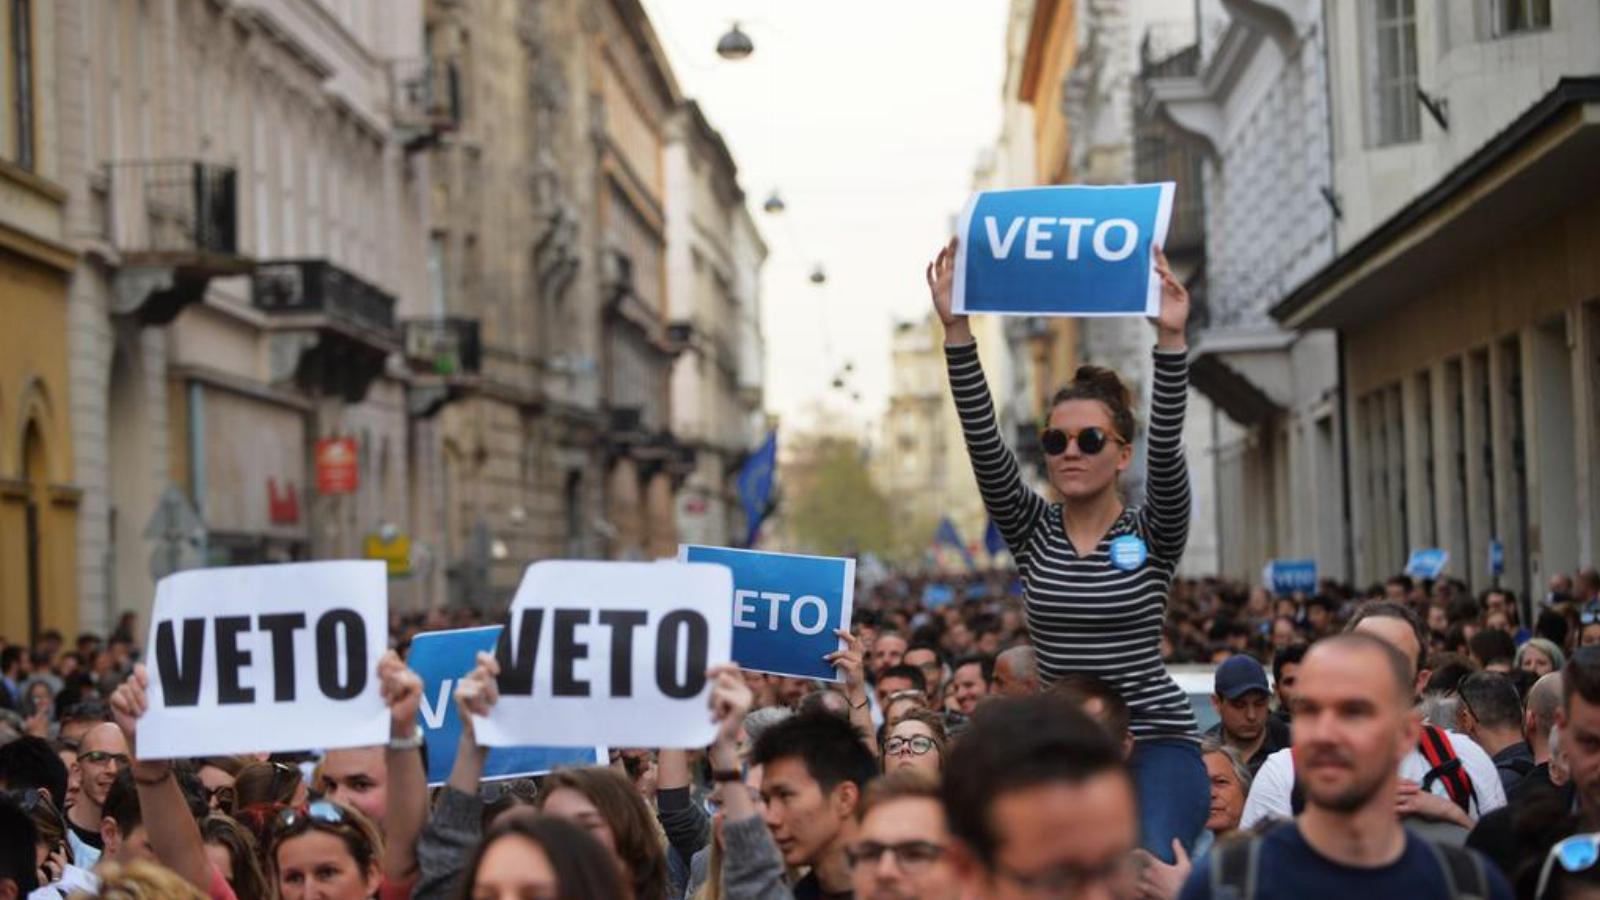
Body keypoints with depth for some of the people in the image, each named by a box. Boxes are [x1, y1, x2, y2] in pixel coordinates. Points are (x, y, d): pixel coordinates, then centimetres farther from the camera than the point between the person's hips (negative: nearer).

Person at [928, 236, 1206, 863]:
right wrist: (956, 329, -17)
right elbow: (983, 442, -6)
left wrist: (1170, 339, -31)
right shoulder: (1031, 532, 6)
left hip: (1155, 743, -3)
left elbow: (1167, 447, -18)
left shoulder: (1153, 536, -1)